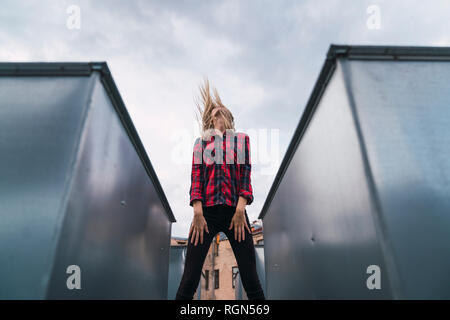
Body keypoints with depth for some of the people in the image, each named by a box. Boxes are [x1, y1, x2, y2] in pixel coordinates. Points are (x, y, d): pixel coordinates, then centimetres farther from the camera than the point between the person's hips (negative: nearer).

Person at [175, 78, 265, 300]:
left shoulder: (241, 139, 16)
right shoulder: (201, 142, 17)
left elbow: (246, 175, 4)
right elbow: (196, 177, 5)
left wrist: (240, 210, -9)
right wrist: (197, 212, -8)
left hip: (235, 211, 0)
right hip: (206, 211, 1)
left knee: (250, 279, -1)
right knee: (190, 278, -4)